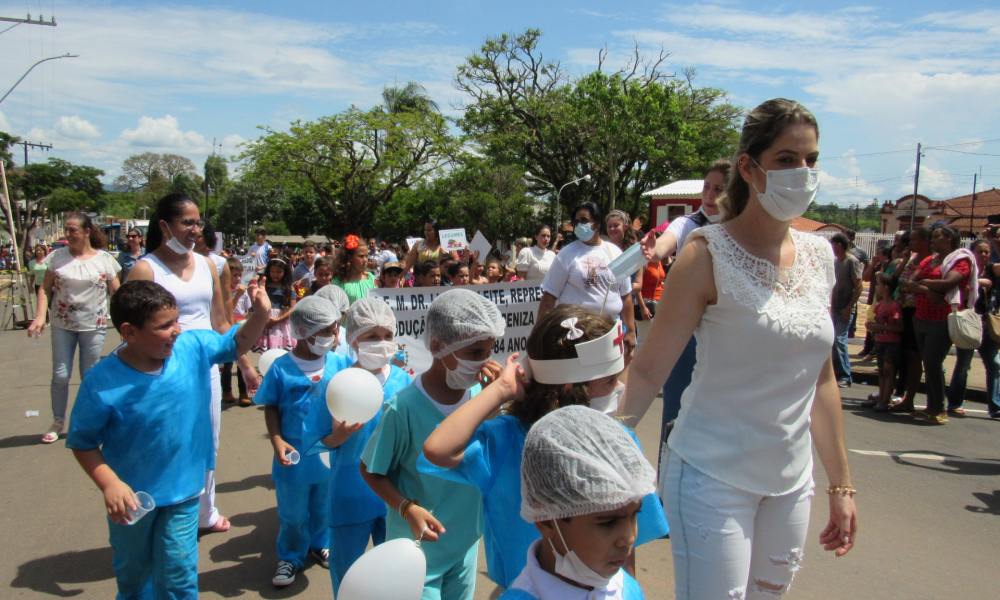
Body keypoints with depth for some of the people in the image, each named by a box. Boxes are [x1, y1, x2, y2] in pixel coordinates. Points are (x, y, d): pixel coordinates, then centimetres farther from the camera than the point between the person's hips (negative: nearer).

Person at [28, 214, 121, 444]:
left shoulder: (105, 259, -3)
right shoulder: (57, 257, 0)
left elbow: (116, 292, 2)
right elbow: (45, 288, 2)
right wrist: (40, 316, -11)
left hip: (94, 326, -1)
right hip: (62, 325, 1)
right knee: (60, 376, 4)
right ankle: (58, 422, 22)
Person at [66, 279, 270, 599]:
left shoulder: (194, 347, -15)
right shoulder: (101, 383, -24)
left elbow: (235, 343, 3)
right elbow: (82, 442, -12)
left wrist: (260, 313, -15)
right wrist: (109, 483, -24)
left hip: (183, 490, 1)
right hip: (131, 497, -1)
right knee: (132, 572, 25)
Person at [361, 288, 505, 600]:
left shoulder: (481, 393, -10)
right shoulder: (404, 408, -24)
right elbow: (370, 470, -12)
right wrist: (408, 509, -27)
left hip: (467, 541, 5)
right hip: (419, 547, -5)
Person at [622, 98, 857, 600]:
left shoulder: (819, 255, 4)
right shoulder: (709, 254, -14)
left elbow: (821, 378, 11)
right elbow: (648, 370, -14)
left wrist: (840, 484, 14)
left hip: (791, 481, 6)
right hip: (713, 477, -6)